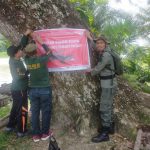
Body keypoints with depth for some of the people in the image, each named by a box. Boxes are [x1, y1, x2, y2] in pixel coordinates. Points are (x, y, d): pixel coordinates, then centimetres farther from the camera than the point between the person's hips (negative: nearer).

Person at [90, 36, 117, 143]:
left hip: (108, 84, -10)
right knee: (109, 106, 19)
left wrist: (90, 72, 5)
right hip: (108, 83, 10)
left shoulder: (105, 55, -20)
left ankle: (105, 133, 2)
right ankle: (110, 126, 33)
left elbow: (97, 69, -14)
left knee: (104, 108, -6)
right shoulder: (103, 53, 6)